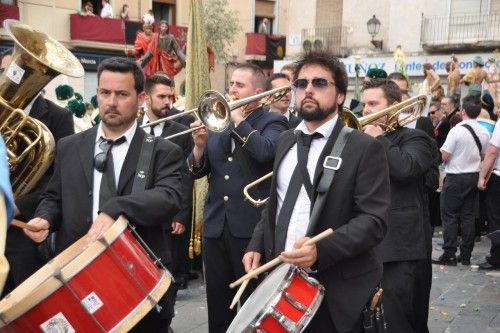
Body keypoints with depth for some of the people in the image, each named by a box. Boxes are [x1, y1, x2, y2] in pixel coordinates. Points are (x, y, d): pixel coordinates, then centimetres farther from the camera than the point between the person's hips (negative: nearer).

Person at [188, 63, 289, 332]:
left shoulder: (272, 122, -3)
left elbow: (264, 152, -25)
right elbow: (196, 171, 9)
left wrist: (238, 119, -16)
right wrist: (199, 147, -10)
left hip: (252, 225, -5)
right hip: (215, 225, 5)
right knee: (217, 303, 14)